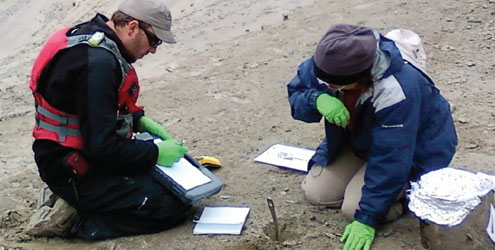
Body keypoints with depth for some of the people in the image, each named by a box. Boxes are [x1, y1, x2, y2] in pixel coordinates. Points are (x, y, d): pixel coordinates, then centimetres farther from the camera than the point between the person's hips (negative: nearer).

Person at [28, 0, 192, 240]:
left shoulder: (91, 38, 3)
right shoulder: (97, 63, -28)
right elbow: (102, 145, -28)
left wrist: (140, 120, 6)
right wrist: (156, 153, -16)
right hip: (75, 172, -10)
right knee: (175, 206, -11)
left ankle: (73, 203, 11)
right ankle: (74, 219, -5)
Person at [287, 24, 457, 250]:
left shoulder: (397, 91, -40)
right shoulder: (328, 63, -24)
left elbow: (389, 160, -35)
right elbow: (295, 93, -9)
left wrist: (367, 218, -30)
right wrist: (318, 99, -35)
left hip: (413, 151, -7)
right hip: (359, 140, 7)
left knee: (355, 206, -22)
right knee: (316, 193, -4)